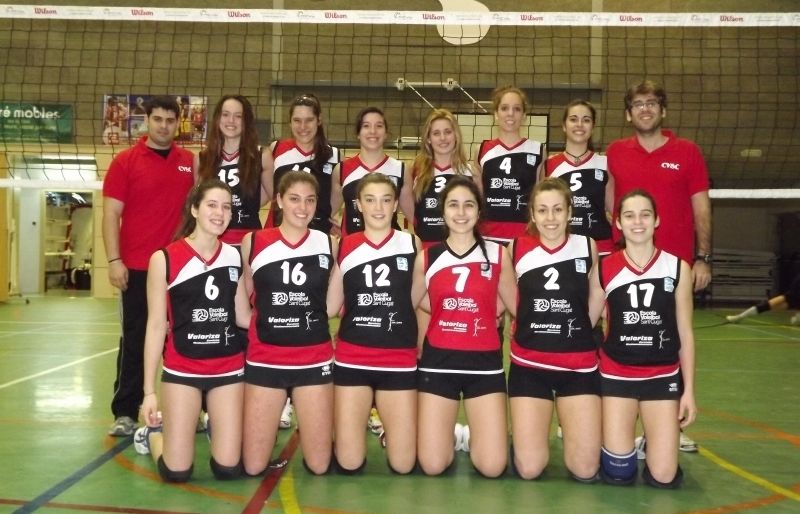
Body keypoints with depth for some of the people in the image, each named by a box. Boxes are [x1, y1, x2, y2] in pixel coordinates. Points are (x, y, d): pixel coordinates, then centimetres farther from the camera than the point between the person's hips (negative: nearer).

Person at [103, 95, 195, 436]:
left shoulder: (191, 163, 7)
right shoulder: (125, 162, -1)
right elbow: (111, 213, -3)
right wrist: (114, 261, -11)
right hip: (138, 268, -2)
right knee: (134, 341, 5)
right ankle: (125, 413, 14)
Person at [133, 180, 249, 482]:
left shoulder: (235, 257, 2)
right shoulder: (165, 259, -8)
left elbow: (243, 317, 9)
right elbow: (156, 326, -5)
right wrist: (149, 390, -6)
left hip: (229, 369, 3)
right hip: (182, 370, -3)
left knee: (228, 469, 1)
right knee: (176, 473, -2)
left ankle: (216, 426, 35)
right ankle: (154, 433, 32)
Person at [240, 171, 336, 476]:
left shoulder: (329, 244, 0)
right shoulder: (253, 243, -2)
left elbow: (332, 305, 9)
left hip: (315, 360, 1)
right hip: (265, 360, 0)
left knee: (319, 466, 5)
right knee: (253, 467, 5)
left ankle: (304, 421, 36)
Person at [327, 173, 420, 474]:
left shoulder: (412, 244, 0)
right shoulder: (344, 247, 2)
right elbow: (330, 307, 3)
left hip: (399, 360, 0)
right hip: (352, 359, 0)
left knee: (403, 465, 2)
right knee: (348, 464, 2)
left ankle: (387, 427, 34)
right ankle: (360, 418, 33)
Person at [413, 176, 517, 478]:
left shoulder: (498, 255, 0)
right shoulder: (427, 258, 0)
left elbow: (517, 306, 10)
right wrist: (448, 310, 7)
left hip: (484, 361, 0)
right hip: (438, 360, 0)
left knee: (493, 467, -4)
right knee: (432, 465, -3)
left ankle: (472, 437, 27)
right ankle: (452, 437, 29)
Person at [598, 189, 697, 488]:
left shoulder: (678, 268, -2)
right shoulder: (604, 269, -4)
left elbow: (685, 333, 2)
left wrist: (689, 390, 1)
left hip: (663, 376, 1)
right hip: (616, 375, 0)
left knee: (663, 478, -5)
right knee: (618, 474, -3)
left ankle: (652, 442, 27)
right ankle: (612, 439, 29)